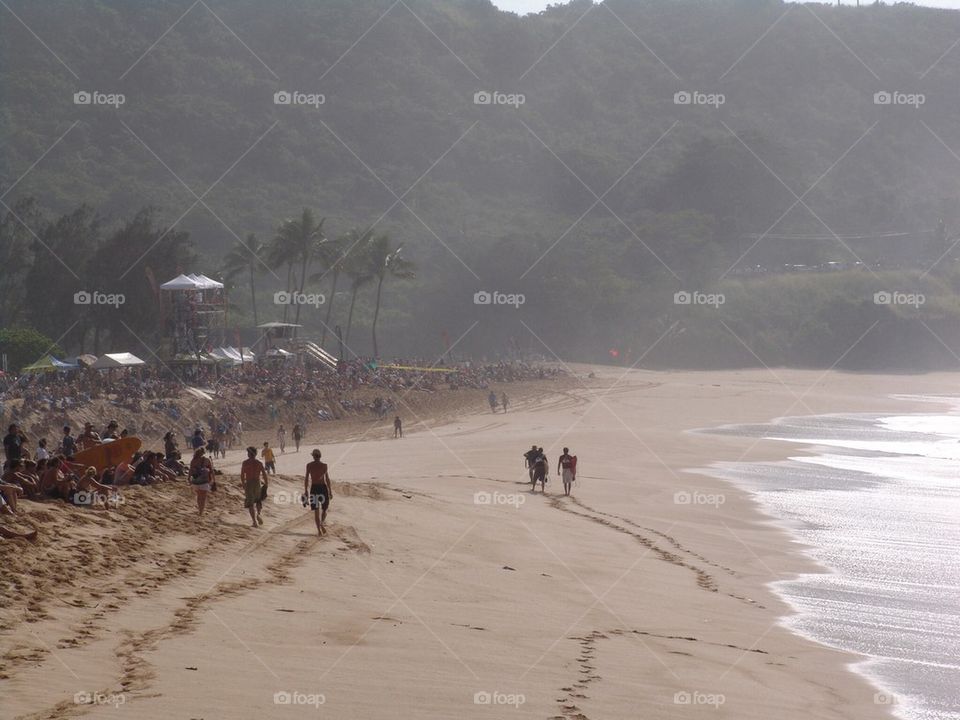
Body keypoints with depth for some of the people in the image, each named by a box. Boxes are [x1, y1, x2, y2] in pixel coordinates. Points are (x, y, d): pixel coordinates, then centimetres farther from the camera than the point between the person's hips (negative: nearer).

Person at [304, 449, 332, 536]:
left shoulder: (309, 465, -1)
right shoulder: (324, 465, -3)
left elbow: (306, 478, -2)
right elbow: (327, 479, -3)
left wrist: (306, 491, 4)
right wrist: (330, 491, 4)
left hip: (313, 488, 1)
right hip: (323, 487, -1)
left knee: (316, 510, 6)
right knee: (324, 509, 13)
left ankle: (319, 530, 1)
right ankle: (322, 523, -13)